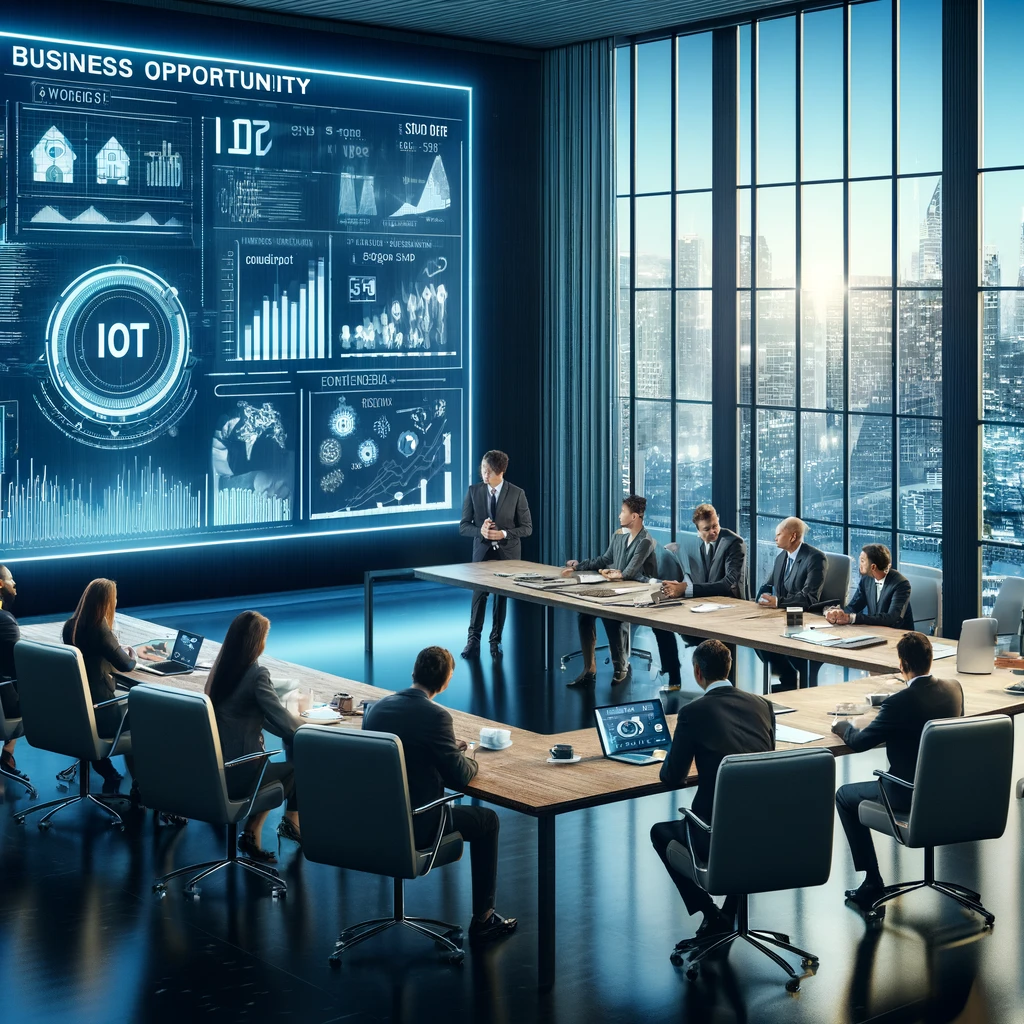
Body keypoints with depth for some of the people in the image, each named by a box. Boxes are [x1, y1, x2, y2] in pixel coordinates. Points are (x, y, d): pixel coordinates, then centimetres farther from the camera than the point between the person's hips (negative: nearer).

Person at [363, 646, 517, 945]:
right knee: (487, 821, 16)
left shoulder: (376, 707, 1)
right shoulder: (435, 716, -20)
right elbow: (460, 777, -14)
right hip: (415, 827, -7)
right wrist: (470, 760, 8)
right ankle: (483, 920, 20)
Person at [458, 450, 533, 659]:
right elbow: (463, 526, -1)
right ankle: (473, 639, 6)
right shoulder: (473, 491, -3)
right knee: (479, 594, -7)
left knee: (502, 597, 7)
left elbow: (527, 527, -4)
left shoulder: (517, 493, -7)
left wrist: (504, 534, -20)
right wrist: (480, 531, -22)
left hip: (508, 552, 0)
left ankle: (496, 640, 19)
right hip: (482, 551, 0)